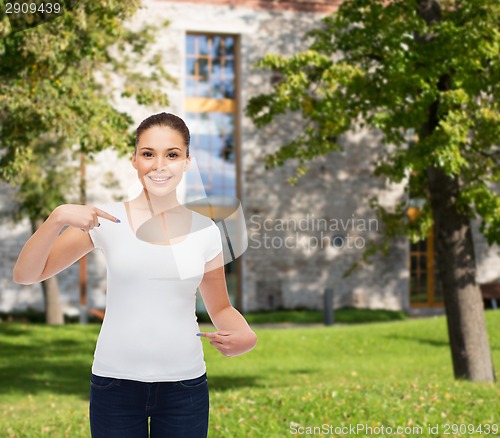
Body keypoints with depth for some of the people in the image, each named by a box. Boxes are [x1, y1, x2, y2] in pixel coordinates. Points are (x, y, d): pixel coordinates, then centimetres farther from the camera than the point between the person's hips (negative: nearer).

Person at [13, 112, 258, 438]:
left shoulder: (205, 230, 2)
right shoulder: (107, 220, -4)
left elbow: (221, 309, 12)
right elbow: (24, 275, -5)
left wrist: (245, 336, -10)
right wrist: (58, 218, -20)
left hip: (185, 383, 2)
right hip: (116, 382, -1)